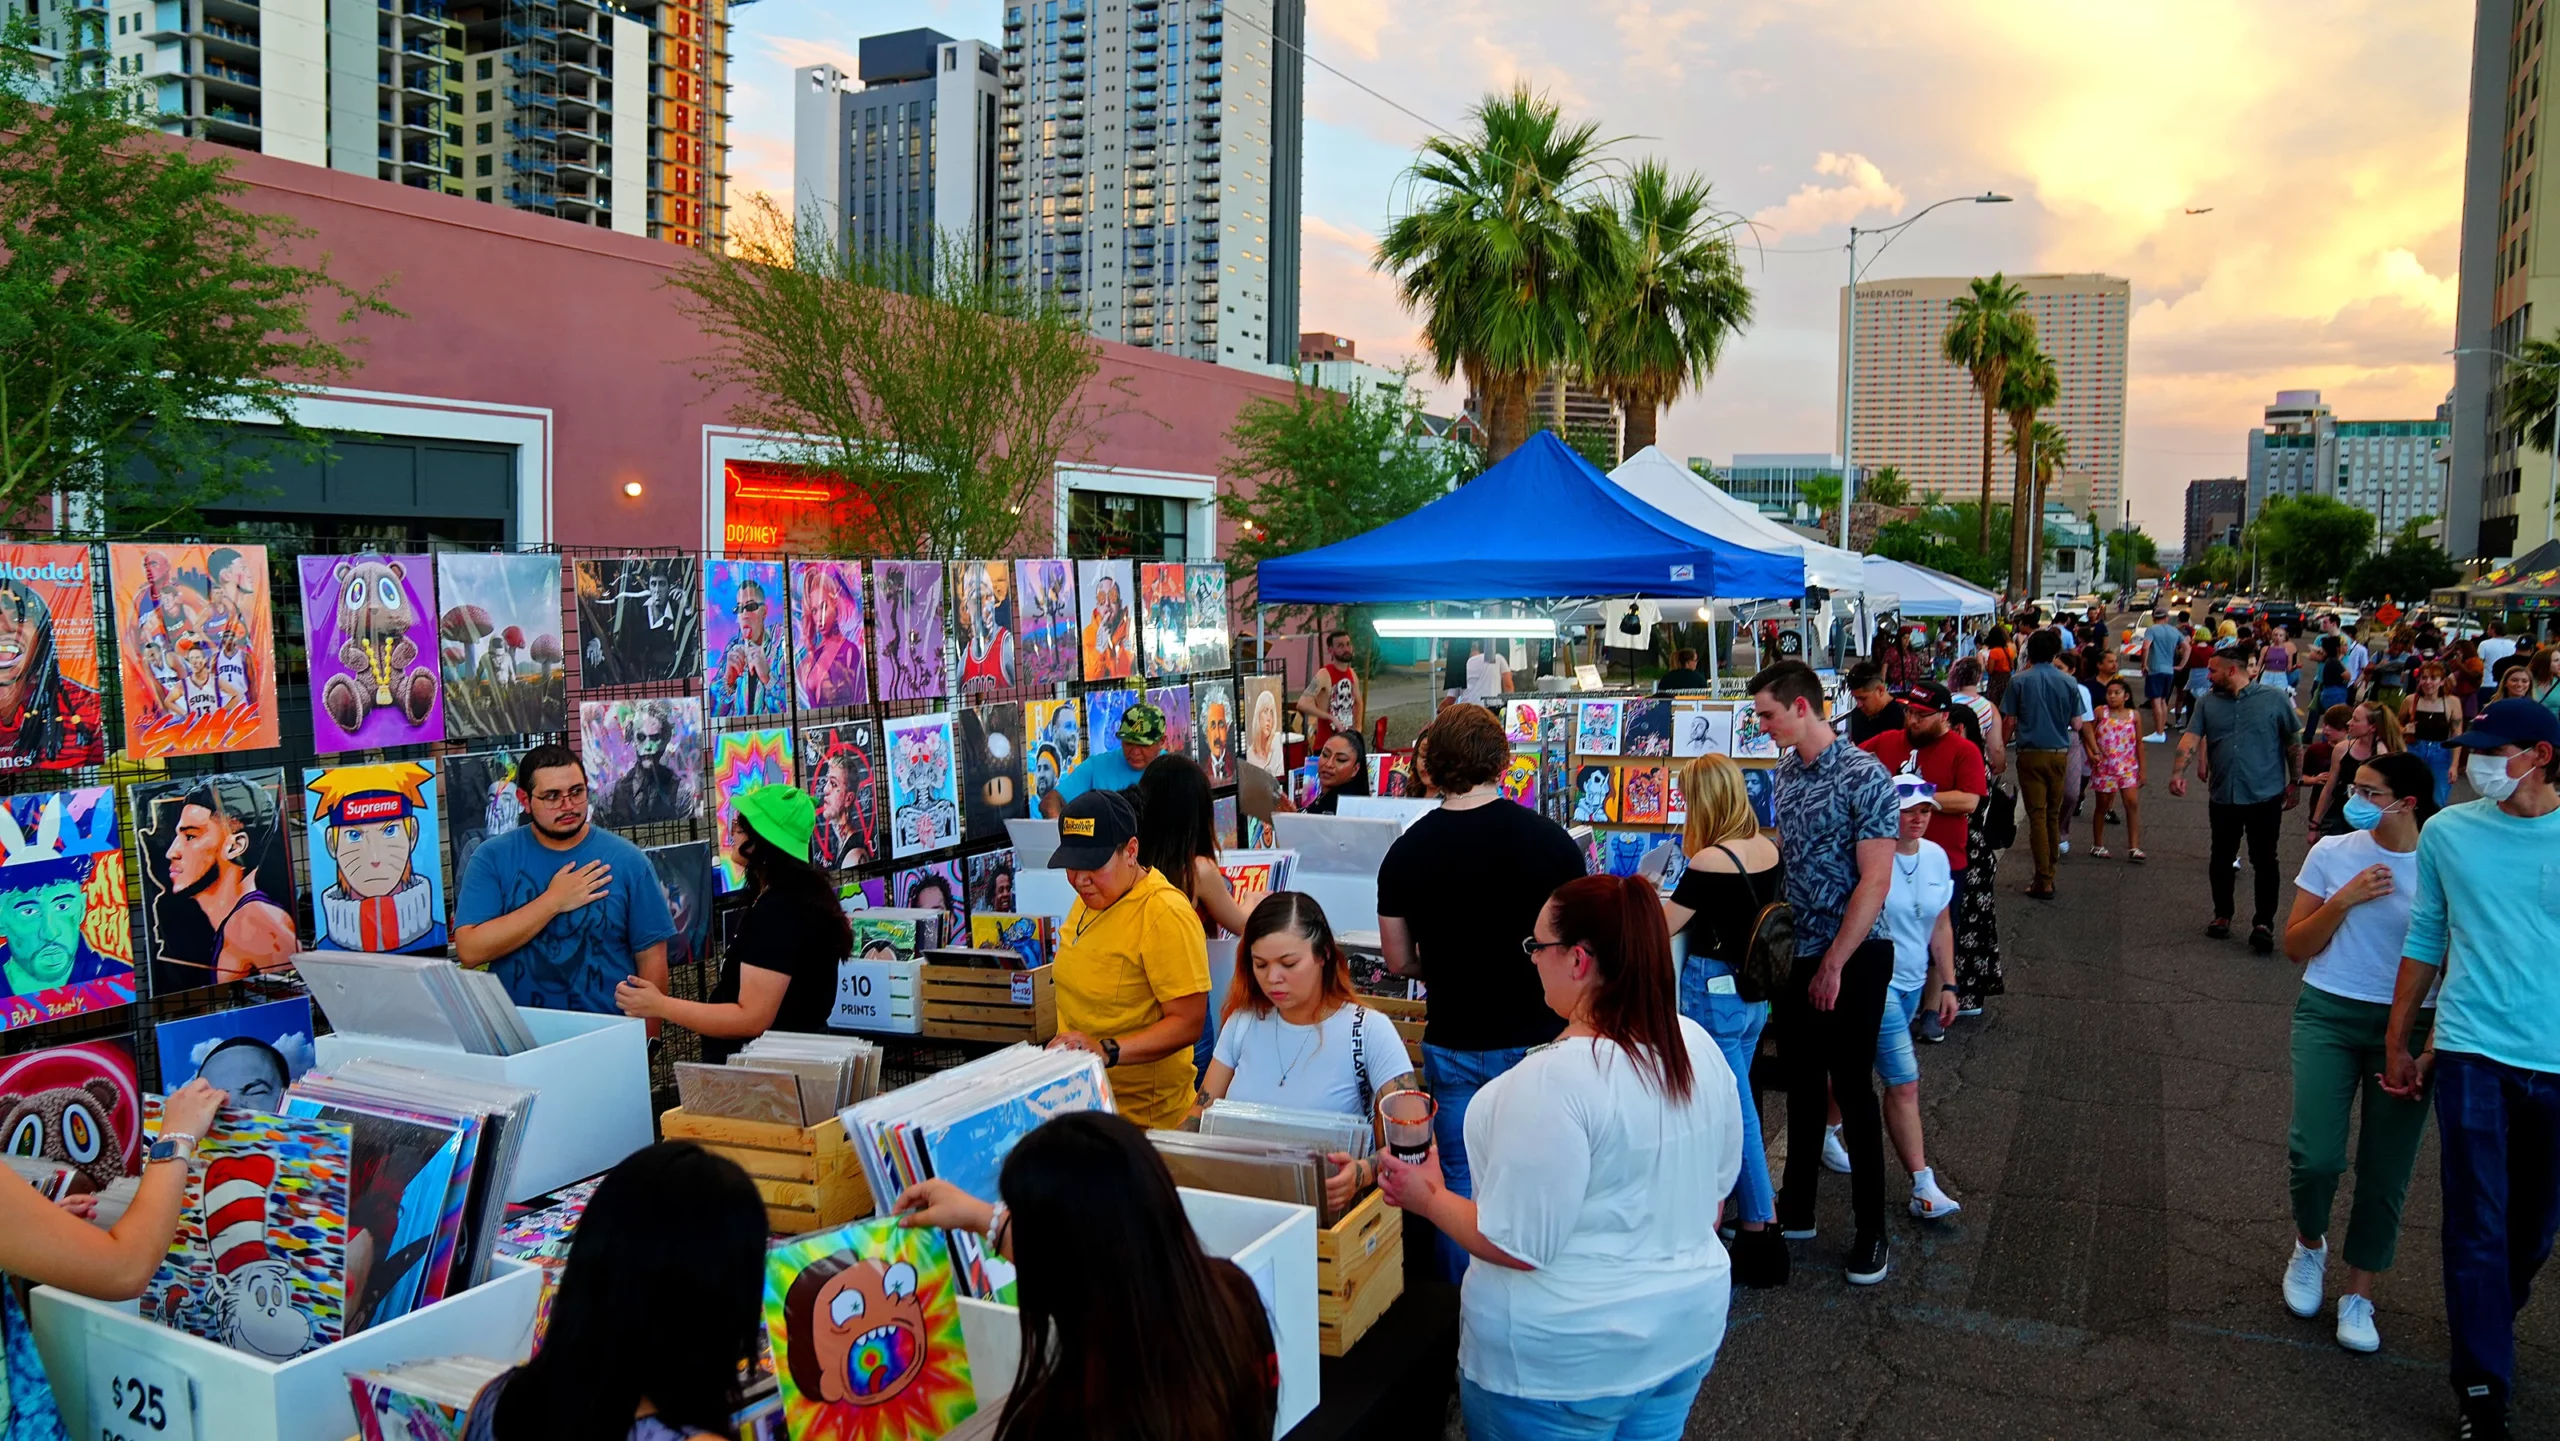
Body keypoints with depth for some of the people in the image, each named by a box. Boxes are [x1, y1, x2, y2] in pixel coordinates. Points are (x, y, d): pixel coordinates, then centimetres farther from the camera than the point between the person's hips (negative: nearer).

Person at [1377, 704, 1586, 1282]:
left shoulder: (1407, 851, -6)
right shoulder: (1550, 840, -11)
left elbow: (1400, 961, 3)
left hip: (1453, 1045, 1)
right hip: (1538, 1039, -1)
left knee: (1460, 1187, 13)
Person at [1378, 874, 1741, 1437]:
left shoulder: (1554, 1081, -28)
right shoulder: (1698, 1046, -4)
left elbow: (1517, 1245, -24)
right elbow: (1716, 1186, 8)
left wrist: (1430, 1199, -8)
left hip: (1566, 1358, -7)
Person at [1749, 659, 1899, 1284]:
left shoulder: (1864, 777, -17)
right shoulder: (1787, 772, 6)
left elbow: (1875, 880, -19)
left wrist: (1834, 964, -18)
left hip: (1853, 957, -7)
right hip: (1798, 951, 7)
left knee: (1851, 1088, 1)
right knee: (1802, 1081, 15)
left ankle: (1872, 1231, 14)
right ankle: (1797, 1209, 29)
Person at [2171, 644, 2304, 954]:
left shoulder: (2273, 700, -4)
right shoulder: (2208, 703, 4)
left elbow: (2293, 743, 2)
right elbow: (2191, 738, -6)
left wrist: (2295, 782, 3)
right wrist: (2179, 772, -21)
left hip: (2265, 797, -3)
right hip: (2223, 797, 3)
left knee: (2264, 861, 2)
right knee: (2221, 858, 13)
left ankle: (2264, 923, 11)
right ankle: (2222, 915, 28)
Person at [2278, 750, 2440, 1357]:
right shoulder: (2332, 853, -1)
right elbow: (2295, 946, 3)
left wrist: (2432, 1047, -8)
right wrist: (2344, 900, -12)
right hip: (2329, 1014, 0)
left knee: (2384, 1173, 5)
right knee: (2317, 1155, -12)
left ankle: (2359, 1296, 22)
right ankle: (2309, 1245, 20)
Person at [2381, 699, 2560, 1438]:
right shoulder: (2448, 832, -2)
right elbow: (2425, 939, 7)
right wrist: (2399, 1042, 9)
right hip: (2473, 1054, 0)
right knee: (2478, 1227, 1)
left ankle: (2488, 1320, 42)